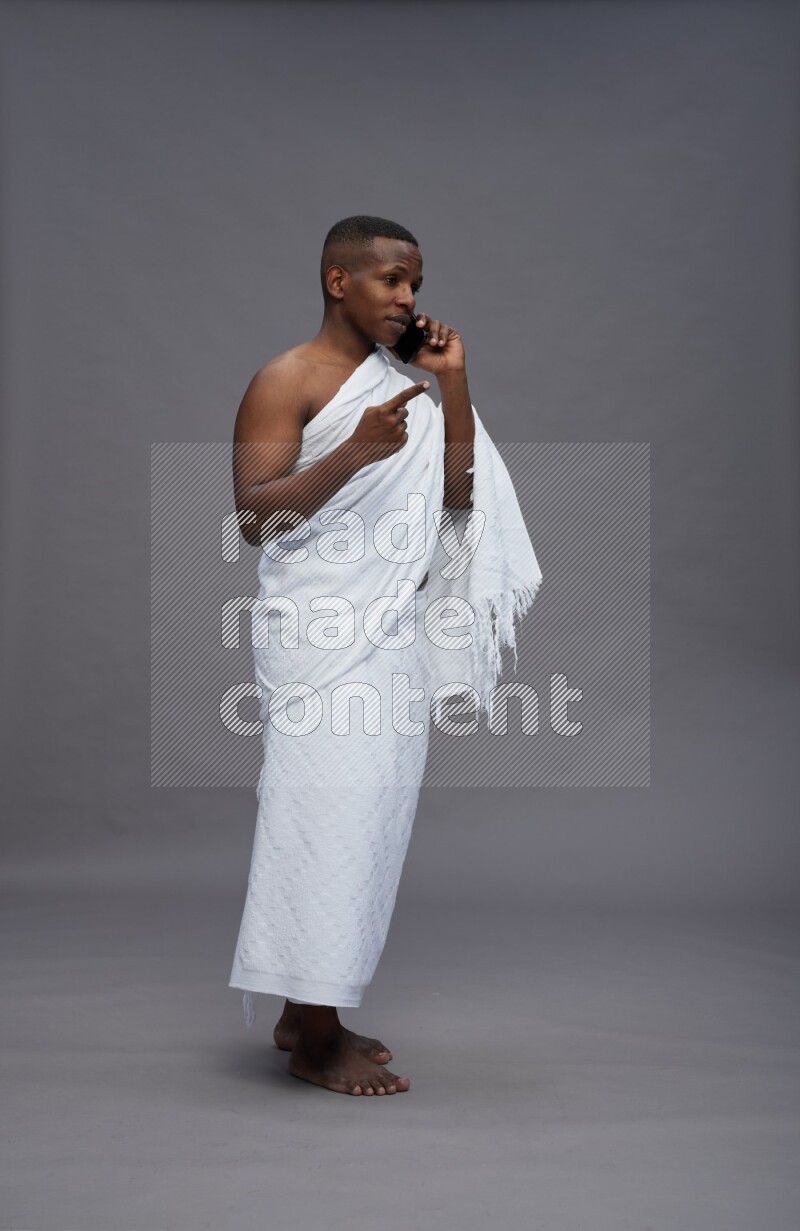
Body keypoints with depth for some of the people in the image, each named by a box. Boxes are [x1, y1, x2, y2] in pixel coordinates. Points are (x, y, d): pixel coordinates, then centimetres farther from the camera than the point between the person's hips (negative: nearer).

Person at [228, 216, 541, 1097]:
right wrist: (354, 452, -26)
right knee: (329, 814, -8)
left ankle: (309, 1012, 21)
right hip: (320, 636, -7)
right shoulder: (286, 380, -5)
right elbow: (253, 517, -14)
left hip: (396, 635, 7)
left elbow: (455, 497, 8)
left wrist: (454, 380, 2)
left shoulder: (405, 384, 17)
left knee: (371, 817, 9)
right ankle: (313, 1041, 4)